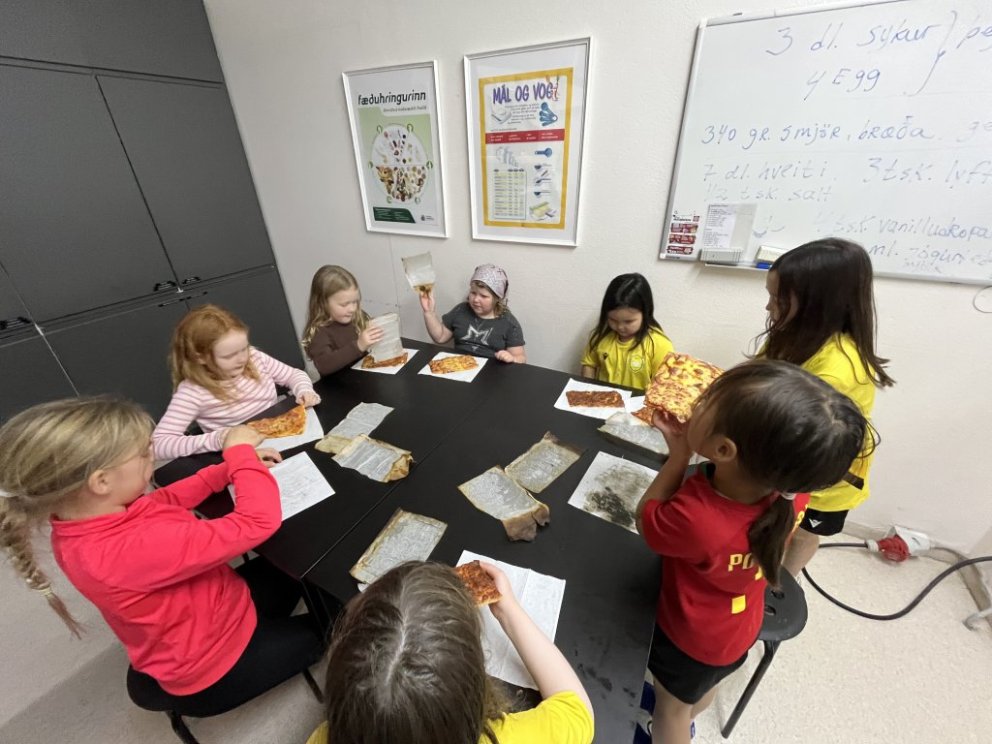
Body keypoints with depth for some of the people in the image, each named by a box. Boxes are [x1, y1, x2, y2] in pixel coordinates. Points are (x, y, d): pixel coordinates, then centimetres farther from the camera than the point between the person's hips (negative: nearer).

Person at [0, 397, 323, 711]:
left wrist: (231, 468, -10)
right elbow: (259, 521, -42)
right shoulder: (136, 548, -44)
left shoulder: (77, 522, -14)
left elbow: (167, 499, 2)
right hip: (217, 666, -7)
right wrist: (241, 454, -28)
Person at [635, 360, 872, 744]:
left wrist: (678, 454, -27)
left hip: (690, 635, -6)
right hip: (738, 624, 6)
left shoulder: (695, 519, -48)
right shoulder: (792, 487, -30)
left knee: (672, 705, 29)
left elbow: (645, 519, -24)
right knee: (703, 685, 37)